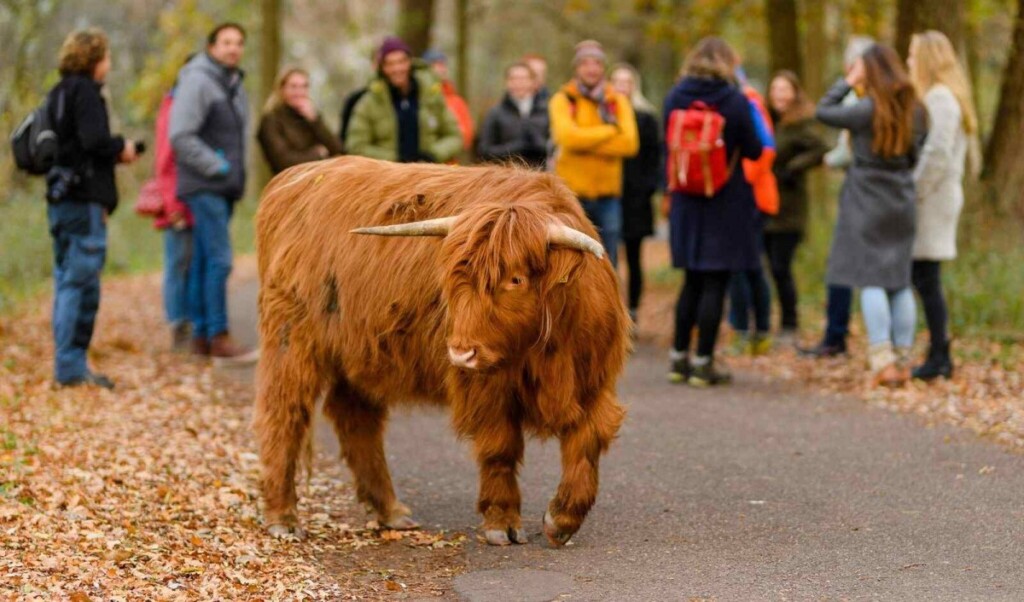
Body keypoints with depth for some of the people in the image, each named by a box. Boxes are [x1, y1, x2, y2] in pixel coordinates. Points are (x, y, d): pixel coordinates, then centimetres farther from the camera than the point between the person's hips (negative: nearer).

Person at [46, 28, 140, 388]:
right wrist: (121, 148, -3)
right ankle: (72, 368, -5)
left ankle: (68, 365, 16)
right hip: (84, 200, -9)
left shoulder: (59, 93, 17)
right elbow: (94, 139, -22)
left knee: (66, 283, 12)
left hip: (61, 199, 9)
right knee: (82, 284, -6)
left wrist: (113, 154, 12)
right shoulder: (84, 90, -10)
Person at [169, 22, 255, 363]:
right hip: (204, 187, -9)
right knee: (219, 260, -13)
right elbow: (180, 136, -17)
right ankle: (219, 338, -14)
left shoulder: (235, 86, 17)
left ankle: (201, 335, 12)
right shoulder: (197, 82, -10)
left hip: (224, 187, 9)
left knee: (204, 262, 10)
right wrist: (216, 166, -15)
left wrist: (238, 175, 12)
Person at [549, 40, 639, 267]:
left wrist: (587, 142, -12)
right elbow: (569, 136, -17)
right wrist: (611, 130, -9)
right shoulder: (563, 100, 1)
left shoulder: (618, 101, 9)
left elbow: (629, 143, -6)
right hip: (572, 193, -2)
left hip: (608, 195, 2)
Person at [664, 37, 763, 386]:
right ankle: (703, 363, 0)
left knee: (693, 280, 16)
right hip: (726, 203, -4)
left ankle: (679, 358, 17)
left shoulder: (675, 98, 1)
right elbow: (754, 151, -6)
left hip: (687, 202, 5)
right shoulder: (735, 100, -11)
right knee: (715, 284, 0)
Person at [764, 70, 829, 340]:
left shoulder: (799, 125, -10)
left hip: (786, 211, -6)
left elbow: (820, 150, -23)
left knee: (780, 269, -5)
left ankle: (789, 326, 5)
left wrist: (791, 170, -20)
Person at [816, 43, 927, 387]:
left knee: (870, 281, -4)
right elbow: (916, 154, 10)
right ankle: (902, 361, 11)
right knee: (900, 283, 10)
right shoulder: (915, 111, 4)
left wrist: (847, 82, 1)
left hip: (866, 201, -6)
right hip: (902, 202, 6)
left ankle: (883, 362, -11)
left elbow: (823, 112, -6)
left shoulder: (869, 110, -14)